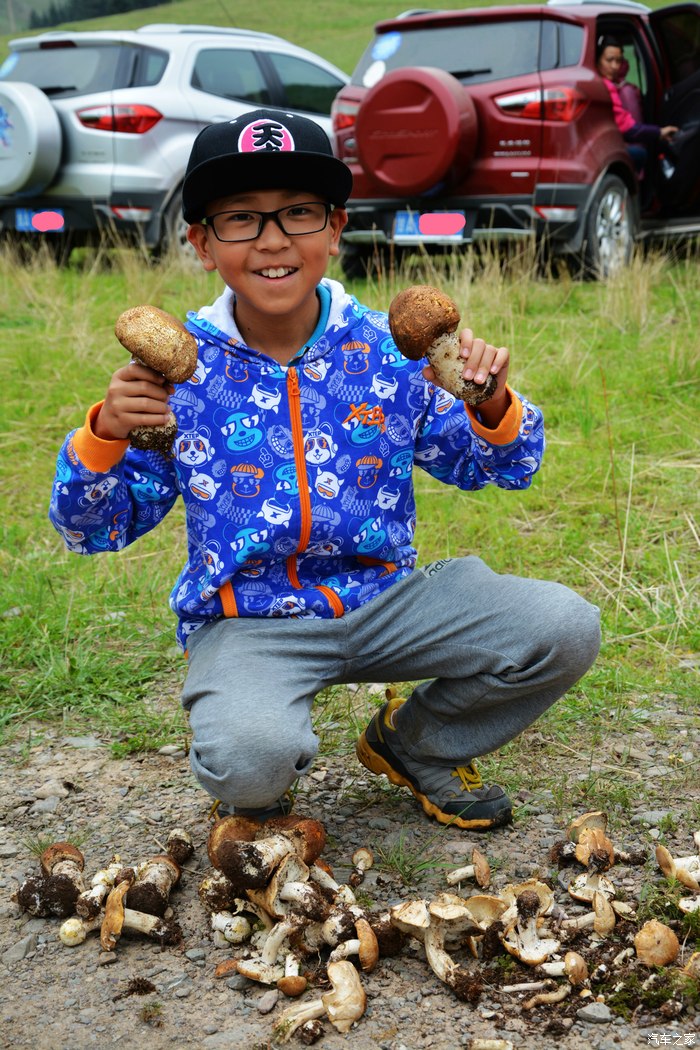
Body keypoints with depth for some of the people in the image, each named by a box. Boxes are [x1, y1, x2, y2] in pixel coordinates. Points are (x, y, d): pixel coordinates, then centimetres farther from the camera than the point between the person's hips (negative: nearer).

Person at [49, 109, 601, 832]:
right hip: (246, 618, -3)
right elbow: (93, 528, -1)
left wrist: (492, 405, -13)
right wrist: (105, 434, -20)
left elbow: (498, 468, 9)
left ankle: (415, 745, 16)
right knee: (249, 758, -35)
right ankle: (252, 794, 8)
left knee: (565, 628, -12)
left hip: (381, 596, 3)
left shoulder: (389, 350, -2)